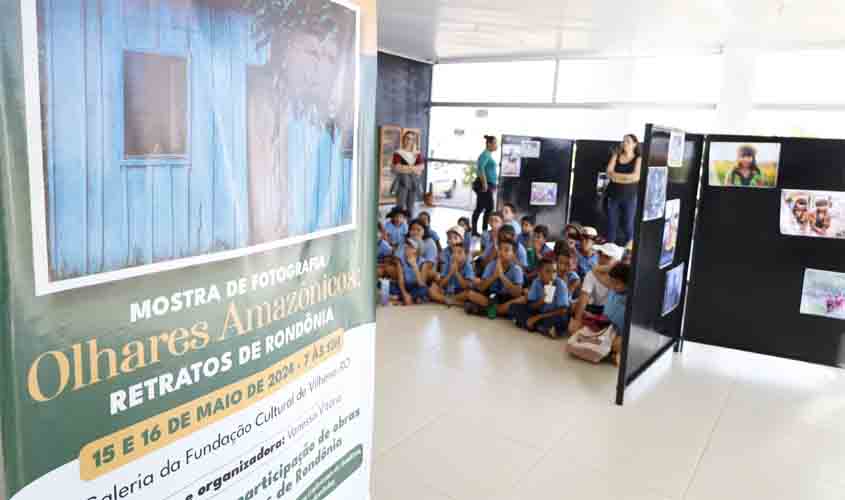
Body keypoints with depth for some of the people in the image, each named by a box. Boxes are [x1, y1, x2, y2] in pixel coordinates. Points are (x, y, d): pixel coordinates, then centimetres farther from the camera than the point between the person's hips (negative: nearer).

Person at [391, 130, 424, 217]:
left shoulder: (417, 154, 11)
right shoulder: (398, 153, -1)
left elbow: (422, 166, -3)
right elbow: (397, 167, -13)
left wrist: (405, 168, -14)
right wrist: (414, 169, -9)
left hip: (414, 183, 4)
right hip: (402, 182, -4)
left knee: (410, 207, 7)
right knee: (400, 206, -10)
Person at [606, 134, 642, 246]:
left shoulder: (638, 159, 1)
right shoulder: (616, 156, 8)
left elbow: (636, 176, -13)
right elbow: (609, 174, -3)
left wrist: (616, 175, -9)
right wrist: (627, 177, -12)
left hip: (629, 197, -2)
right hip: (613, 196, 3)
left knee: (628, 226, -1)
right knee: (611, 225, 4)